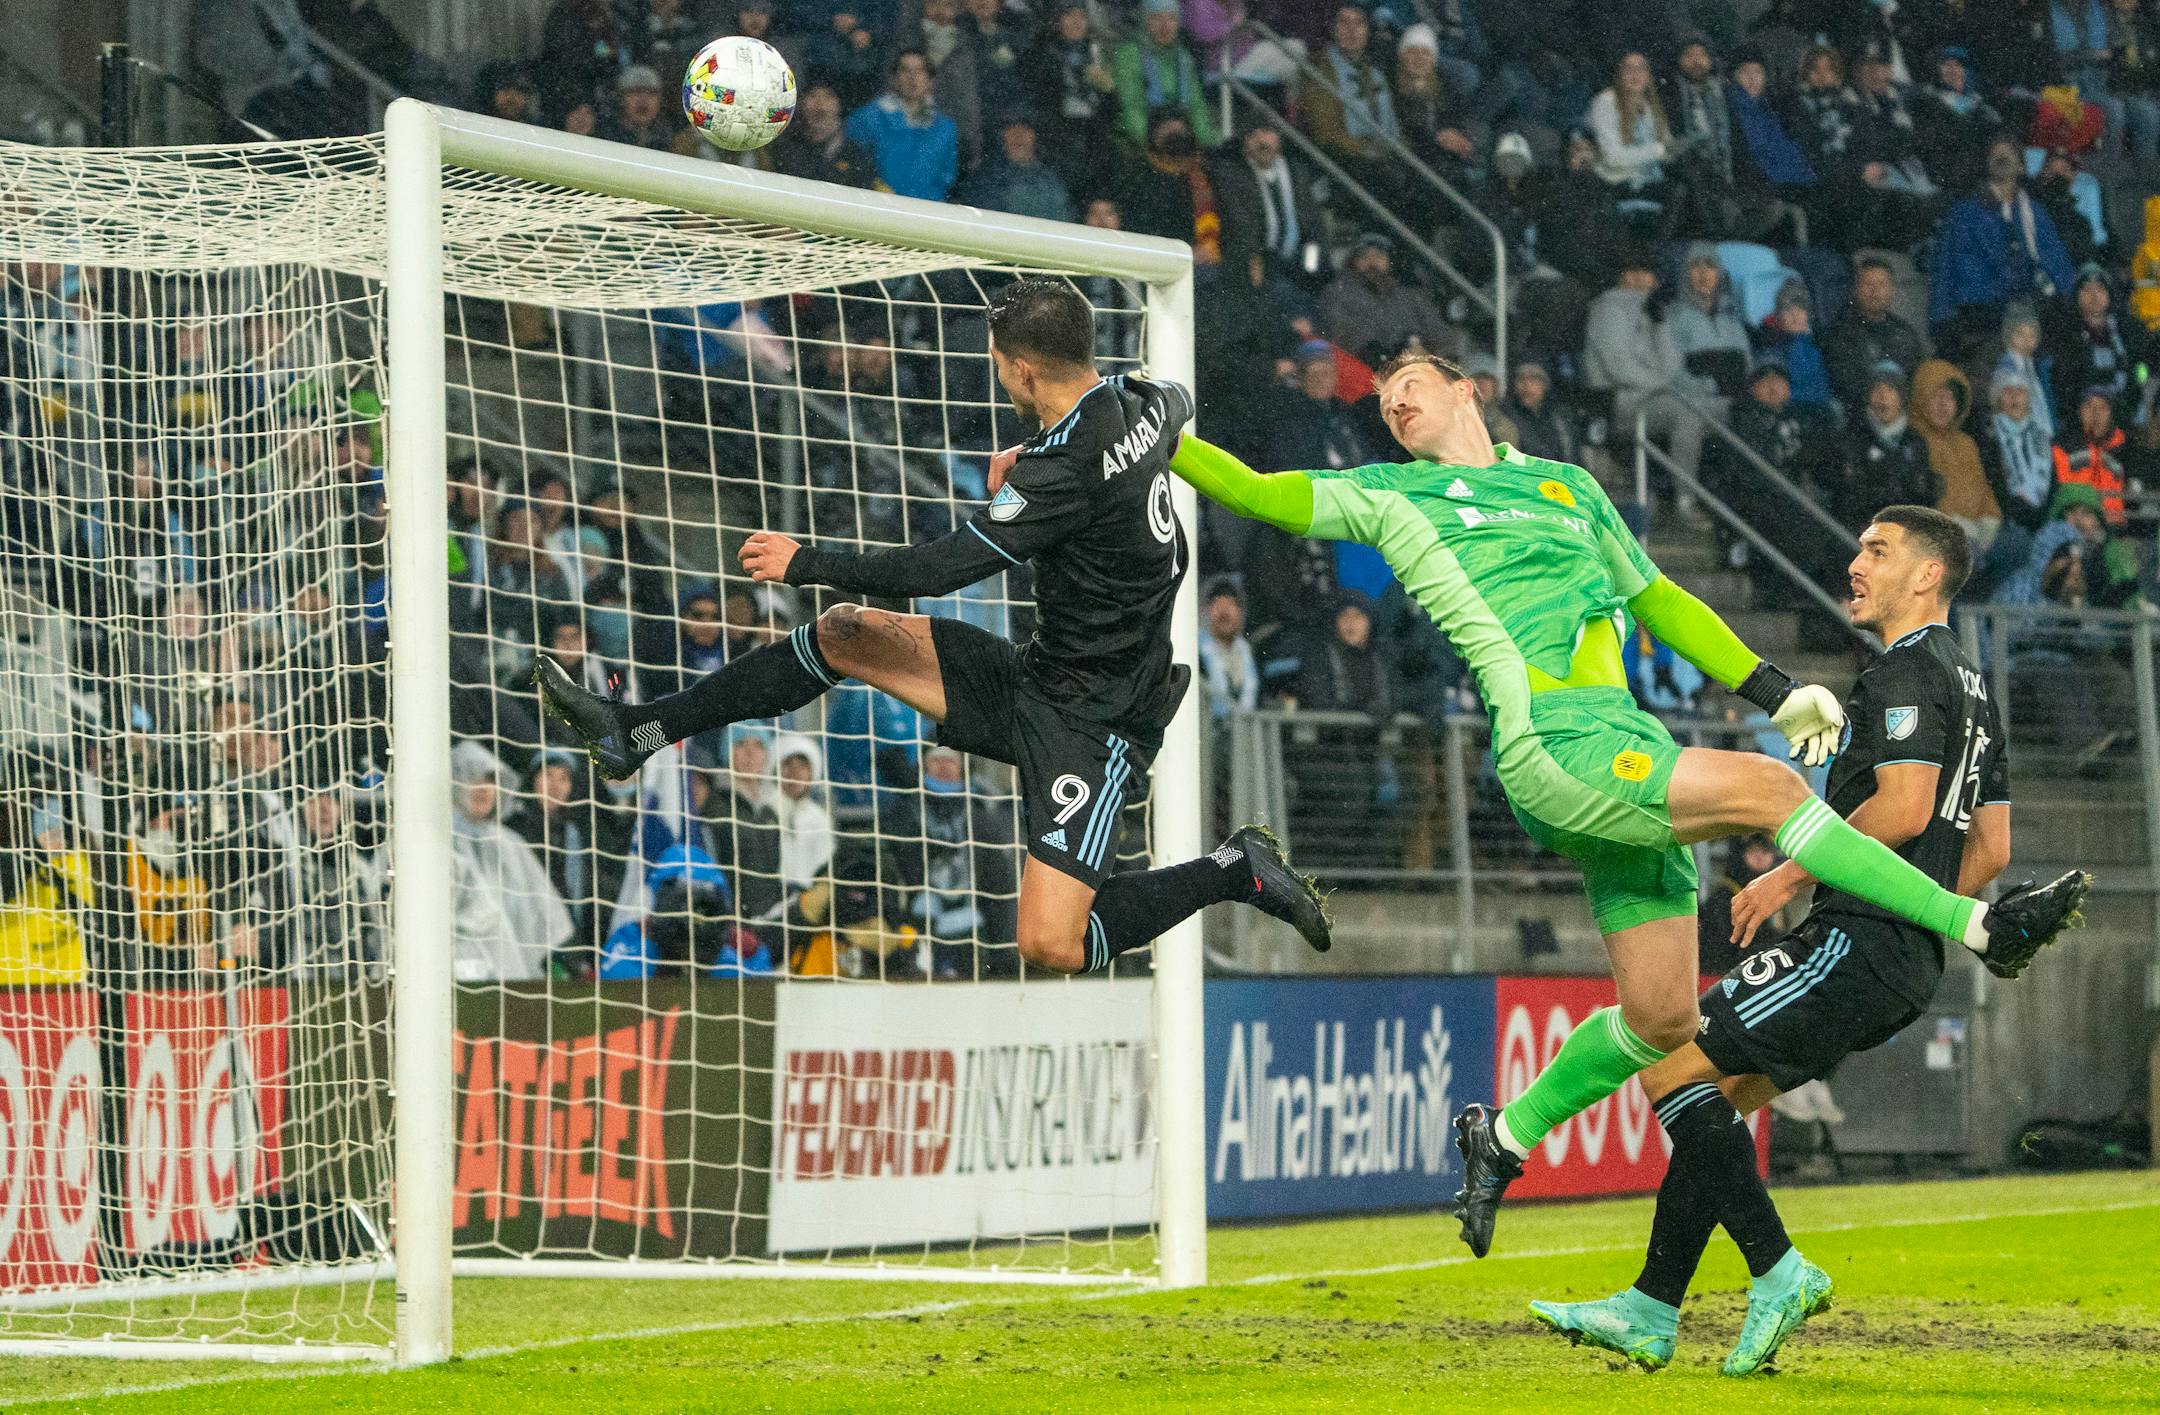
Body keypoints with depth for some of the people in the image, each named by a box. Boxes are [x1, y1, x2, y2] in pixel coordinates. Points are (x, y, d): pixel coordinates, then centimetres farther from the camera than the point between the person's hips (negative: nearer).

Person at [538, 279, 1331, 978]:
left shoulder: (1070, 465, -27)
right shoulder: (1143, 402, -1)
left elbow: (937, 570, -24)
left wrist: (804, 564, -10)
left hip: (1091, 721, -10)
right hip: (1039, 674, 10)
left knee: (1050, 948, -20)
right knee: (842, 634, 7)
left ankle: (1234, 873, -2)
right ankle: (637, 734, 14)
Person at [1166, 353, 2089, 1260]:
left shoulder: (1566, 487, 26)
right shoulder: (1396, 495, 13)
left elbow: (1659, 601, 32)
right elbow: (1259, 494, 9)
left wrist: (1777, 694, 28)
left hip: (1629, 751, 6)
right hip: (1555, 750, -6)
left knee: (1661, 1016, 0)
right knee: (1765, 785, -21)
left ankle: (1506, 1137, 19)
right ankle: (1977, 925, -21)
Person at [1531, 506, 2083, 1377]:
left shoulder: (1907, 672, -9)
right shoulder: (1968, 687, 22)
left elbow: (1904, 806, -22)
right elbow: (1990, 848, 23)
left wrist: (1791, 876, -14)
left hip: (1857, 943, -10)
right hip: (1908, 962, 10)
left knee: (1673, 1070, -10)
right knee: (1714, 1097, 12)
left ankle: (1778, 1271, -11)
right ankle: (1649, 1314, 9)